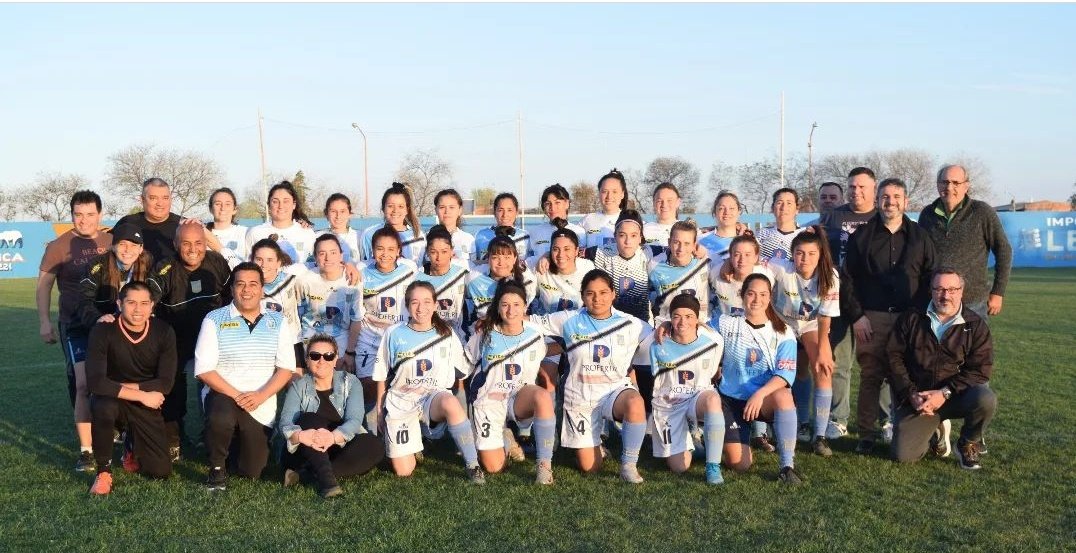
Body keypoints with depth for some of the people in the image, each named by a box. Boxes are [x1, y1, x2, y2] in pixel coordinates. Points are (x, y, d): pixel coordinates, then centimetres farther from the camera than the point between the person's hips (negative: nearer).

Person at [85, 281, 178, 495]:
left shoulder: (164, 332, -12)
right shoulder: (103, 331, -18)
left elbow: (165, 384, -15)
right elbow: (96, 382, -27)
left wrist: (120, 386, -20)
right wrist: (142, 395, -27)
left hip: (147, 407, 2)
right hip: (113, 400, -2)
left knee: (161, 471, -8)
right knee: (103, 406, -39)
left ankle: (134, 449, 28)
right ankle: (104, 471, -16)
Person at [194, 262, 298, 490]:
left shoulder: (277, 322, 4)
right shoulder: (215, 319, -3)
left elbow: (286, 368, 0)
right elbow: (204, 369, -8)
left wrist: (260, 396, -16)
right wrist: (236, 395, -19)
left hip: (262, 408, 3)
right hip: (222, 394, -3)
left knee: (251, 472, 3)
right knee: (222, 418, -38)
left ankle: (237, 438, 38)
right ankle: (217, 469, -9)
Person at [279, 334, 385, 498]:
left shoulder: (350, 382, 1)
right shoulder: (299, 387, 1)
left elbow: (354, 420, -15)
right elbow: (285, 423, -15)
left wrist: (333, 437, -38)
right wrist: (300, 435, -40)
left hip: (341, 448, 1)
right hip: (305, 452, -1)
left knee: (374, 446, -26)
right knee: (309, 418, -27)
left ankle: (303, 473, -31)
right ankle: (325, 478, -45)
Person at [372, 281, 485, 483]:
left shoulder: (447, 335, 2)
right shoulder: (394, 334, 0)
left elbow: (460, 375, 12)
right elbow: (382, 376, 9)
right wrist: (379, 411, 12)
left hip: (434, 396, -1)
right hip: (400, 400, 1)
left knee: (450, 404, -40)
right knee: (403, 471, -10)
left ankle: (472, 464, -25)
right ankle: (414, 441, 25)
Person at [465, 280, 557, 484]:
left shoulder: (534, 335, -4)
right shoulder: (485, 333, -6)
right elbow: (467, 362, 9)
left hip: (519, 397, 0)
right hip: (488, 400, 0)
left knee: (543, 397, -37)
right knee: (493, 466, -11)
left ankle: (544, 464, -26)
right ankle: (506, 440, 25)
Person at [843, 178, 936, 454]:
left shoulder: (920, 237, 10)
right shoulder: (862, 237, 6)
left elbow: (930, 280, 9)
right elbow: (847, 279, 5)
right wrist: (856, 316, -3)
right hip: (871, 319, -1)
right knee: (870, 377, -1)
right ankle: (866, 434, 7)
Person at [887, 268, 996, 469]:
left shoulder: (976, 325, -1)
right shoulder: (911, 318, 3)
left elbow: (980, 370, -7)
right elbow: (894, 357, 1)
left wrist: (945, 393, -19)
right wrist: (911, 395, -11)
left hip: (957, 396, 0)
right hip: (918, 399, 0)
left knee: (986, 400, -33)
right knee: (903, 455, -15)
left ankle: (968, 445, -1)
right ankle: (933, 437, 22)